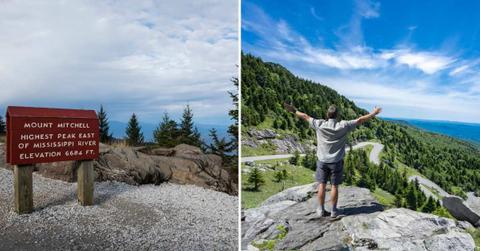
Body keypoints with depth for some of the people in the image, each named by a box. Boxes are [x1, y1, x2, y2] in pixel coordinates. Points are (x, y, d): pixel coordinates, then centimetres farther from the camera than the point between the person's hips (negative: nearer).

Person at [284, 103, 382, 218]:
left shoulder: (320, 124, -11)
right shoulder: (343, 126, -13)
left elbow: (305, 117, 0)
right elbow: (360, 120, -3)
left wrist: (294, 111, 14)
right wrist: (373, 113, 11)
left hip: (322, 160, 1)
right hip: (336, 161, -1)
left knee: (322, 185, 9)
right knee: (334, 186, 9)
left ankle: (321, 210, 18)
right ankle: (334, 211, 19)